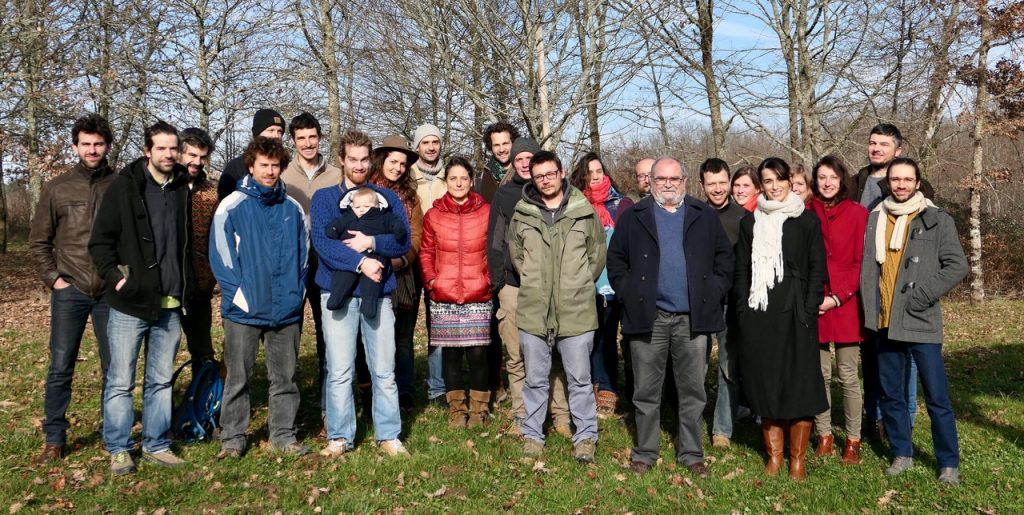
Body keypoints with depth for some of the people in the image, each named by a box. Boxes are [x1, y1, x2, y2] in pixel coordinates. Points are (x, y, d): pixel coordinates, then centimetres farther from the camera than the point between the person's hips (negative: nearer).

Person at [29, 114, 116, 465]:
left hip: (111, 292, 0)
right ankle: (54, 440, 15)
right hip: (70, 291, 1)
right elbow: (39, 241, 9)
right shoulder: (57, 188, 3)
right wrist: (52, 278, 0)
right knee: (60, 369, 4)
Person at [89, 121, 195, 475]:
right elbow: (100, 241, -4)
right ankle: (118, 450, 15)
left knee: (161, 380, 12)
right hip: (131, 303, -4)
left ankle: (156, 445, 22)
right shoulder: (124, 186, -4)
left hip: (170, 305, 4)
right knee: (120, 381, 3)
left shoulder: (182, 188, 9)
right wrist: (115, 275, -15)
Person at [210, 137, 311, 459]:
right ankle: (232, 439, 16)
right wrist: (238, 293, -11)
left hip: (287, 309, 3)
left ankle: (284, 435, 21)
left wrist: (297, 293, 3)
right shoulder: (232, 206, -2)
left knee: (285, 377, 10)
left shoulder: (293, 209, 8)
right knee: (238, 377, 5)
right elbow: (220, 254, -5)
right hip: (244, 309, -3)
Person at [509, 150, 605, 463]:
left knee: (580, 378, 8)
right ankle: (532, 435, 26)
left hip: (576, 309, -1)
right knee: (535, 377, 12)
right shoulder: (522, 213, 2)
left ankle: (586, 436, 20)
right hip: (533, 309, 1)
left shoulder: (584, 211, 0)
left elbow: (597, 253, 8)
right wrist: (534, 283, 10)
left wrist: (579, 284, 7)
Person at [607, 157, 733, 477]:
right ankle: (645, 453, 19)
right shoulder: (633, 217, 7)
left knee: (693, 390, 7)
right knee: (646, 391, 7)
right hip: (648, 318, -1)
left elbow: (725, 256, 10)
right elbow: (616, 260, 7)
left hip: (693, 318, 1)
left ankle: (692, 453, 20)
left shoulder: (705, 217, 9)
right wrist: (628, 292, -3)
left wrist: (714, 292, 0)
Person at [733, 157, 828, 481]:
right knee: (764, 382, 5)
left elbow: (818, 269, 1)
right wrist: (743, 312, 0)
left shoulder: (806, 220, 4)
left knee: (799, 382, 0)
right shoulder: (750, 222, 10)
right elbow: (741, 271, 10)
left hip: (795, 313, -2)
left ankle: (797, 458, 11)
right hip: (758, 315, 2)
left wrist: (809, 311, -8)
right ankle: (774, 454, 16)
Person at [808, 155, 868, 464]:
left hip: (846, 305, -2)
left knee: (848, 376, 3)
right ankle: (824, 435, 20)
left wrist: (838, 297, -9)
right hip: (814, 305, 2)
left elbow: (861, 262, -2)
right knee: (820, 375, 8)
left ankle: (853, 439, 15)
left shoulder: (857, 213, 0)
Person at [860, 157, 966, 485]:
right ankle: (901, 454, 25)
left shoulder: (937, 220, 0)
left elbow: (957, 266, -5)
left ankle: (949, 463, 13)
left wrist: (921, 296, -13)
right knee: (891, 393, 11)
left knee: (936, 396, 0)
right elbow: (867, 267, 9)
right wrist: (870, 309, -1)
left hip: (921, 322, -3)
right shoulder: (874, 219, 9)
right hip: (885, 322, 4)